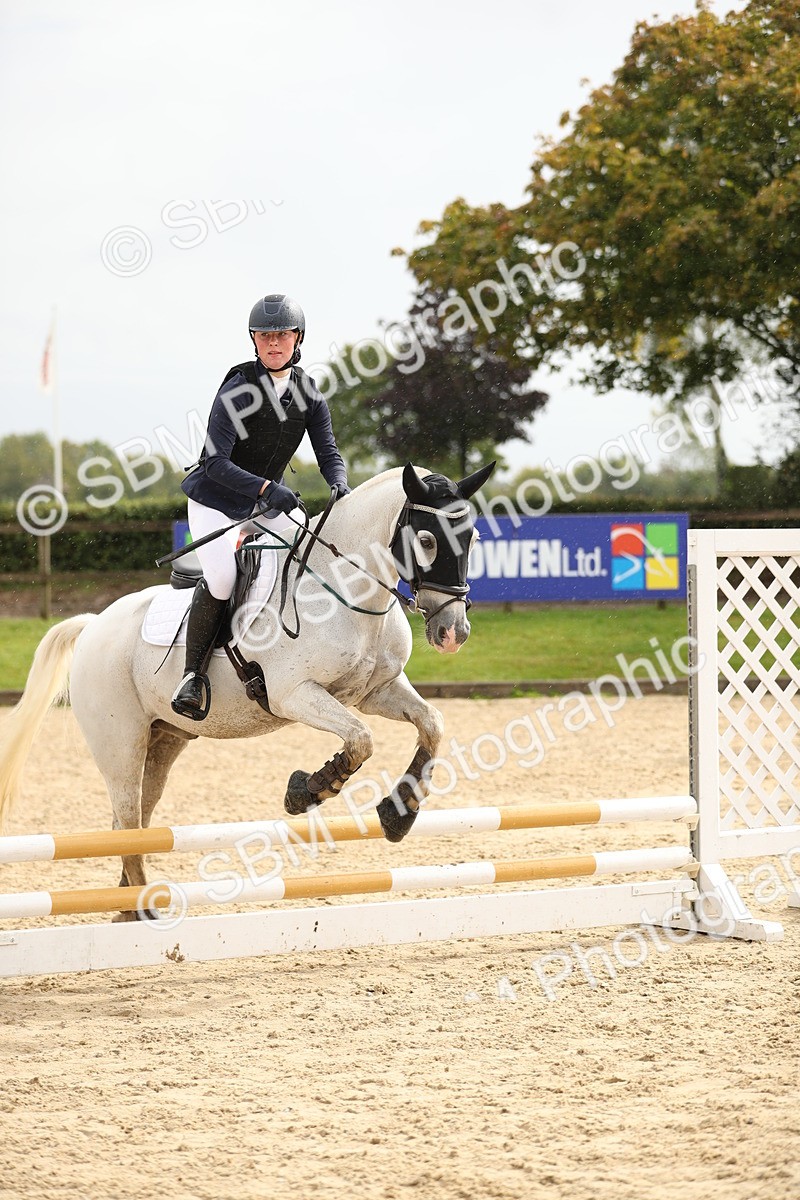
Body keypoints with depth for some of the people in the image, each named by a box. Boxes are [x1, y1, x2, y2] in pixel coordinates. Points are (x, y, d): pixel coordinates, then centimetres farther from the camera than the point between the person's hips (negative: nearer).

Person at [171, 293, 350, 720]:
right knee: (221, 579, -26)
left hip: (270, 500, 6)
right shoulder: (238, 389, -20)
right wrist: (266, 488, -38)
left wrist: (340, 486, -24)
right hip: (217, 503, -6)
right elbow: (215, 462, -26)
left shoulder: (307, 391, -2)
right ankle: (194, 673, -11)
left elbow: (328, 454, -2)